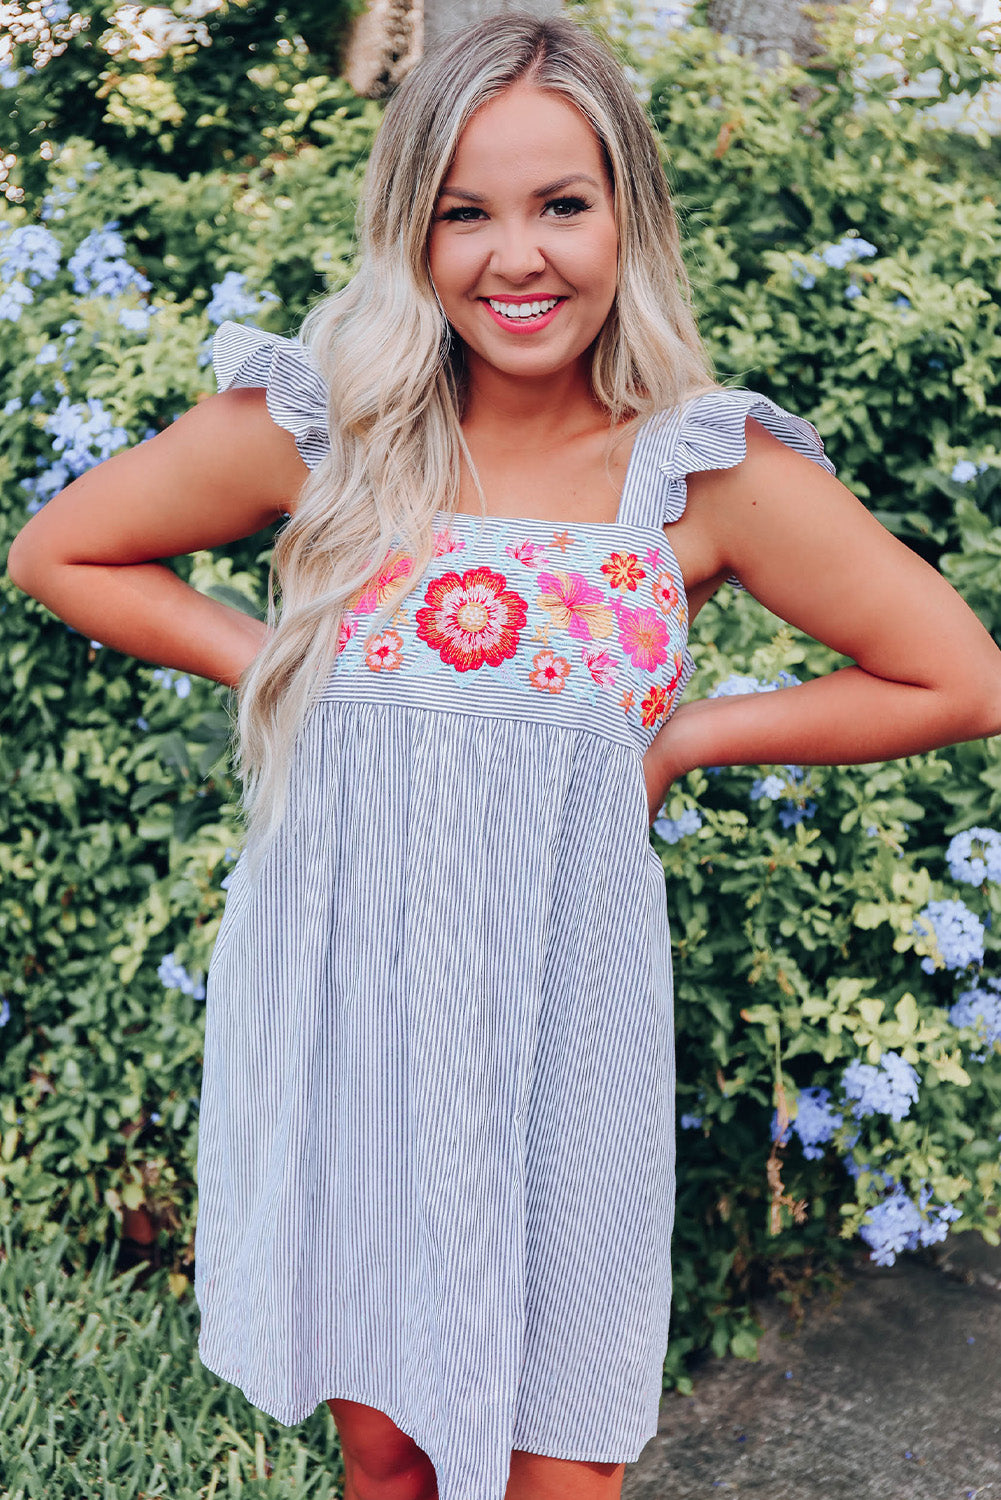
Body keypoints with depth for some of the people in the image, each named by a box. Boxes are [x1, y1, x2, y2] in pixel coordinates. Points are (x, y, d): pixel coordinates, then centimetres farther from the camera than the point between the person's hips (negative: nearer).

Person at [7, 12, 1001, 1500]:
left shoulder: (709, 470, -8)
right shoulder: (316, 427, -5)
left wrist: (683, 737, -5)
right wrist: (275, 663, -2)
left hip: (567, 1026, -1)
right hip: (340, 1004, 1)